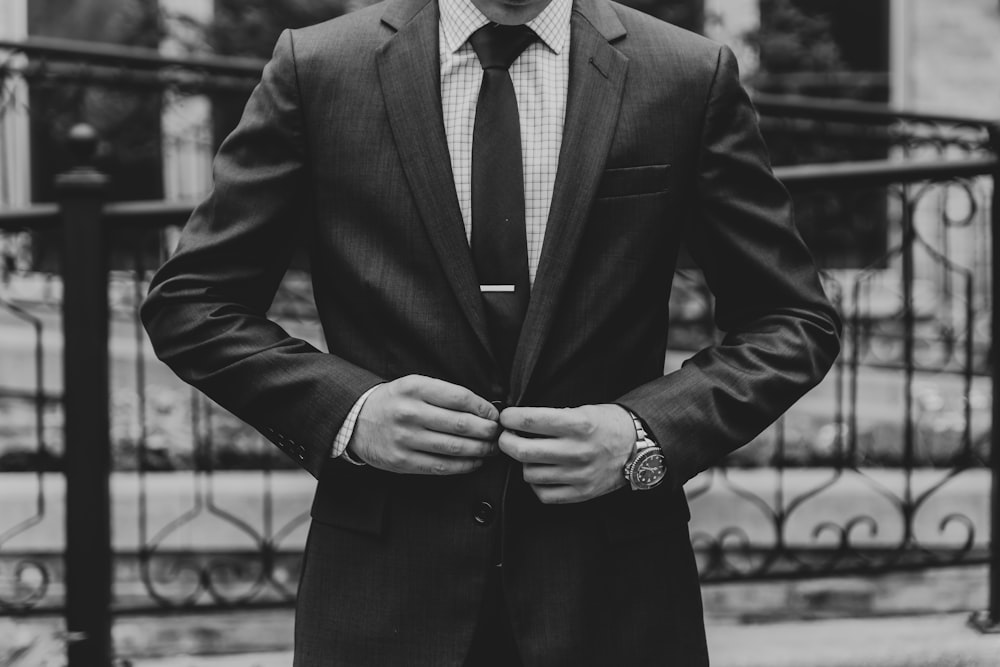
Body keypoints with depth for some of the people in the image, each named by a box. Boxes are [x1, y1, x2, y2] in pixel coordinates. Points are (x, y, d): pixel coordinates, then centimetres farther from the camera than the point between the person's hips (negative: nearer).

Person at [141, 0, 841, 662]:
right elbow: (188, 302, 4)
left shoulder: (692, 77, 1)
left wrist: (650, 435, -10)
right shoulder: (317, 67, 0)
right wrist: (346, 411, -11)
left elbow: (797, 321, 6)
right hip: (387, 587, 0)